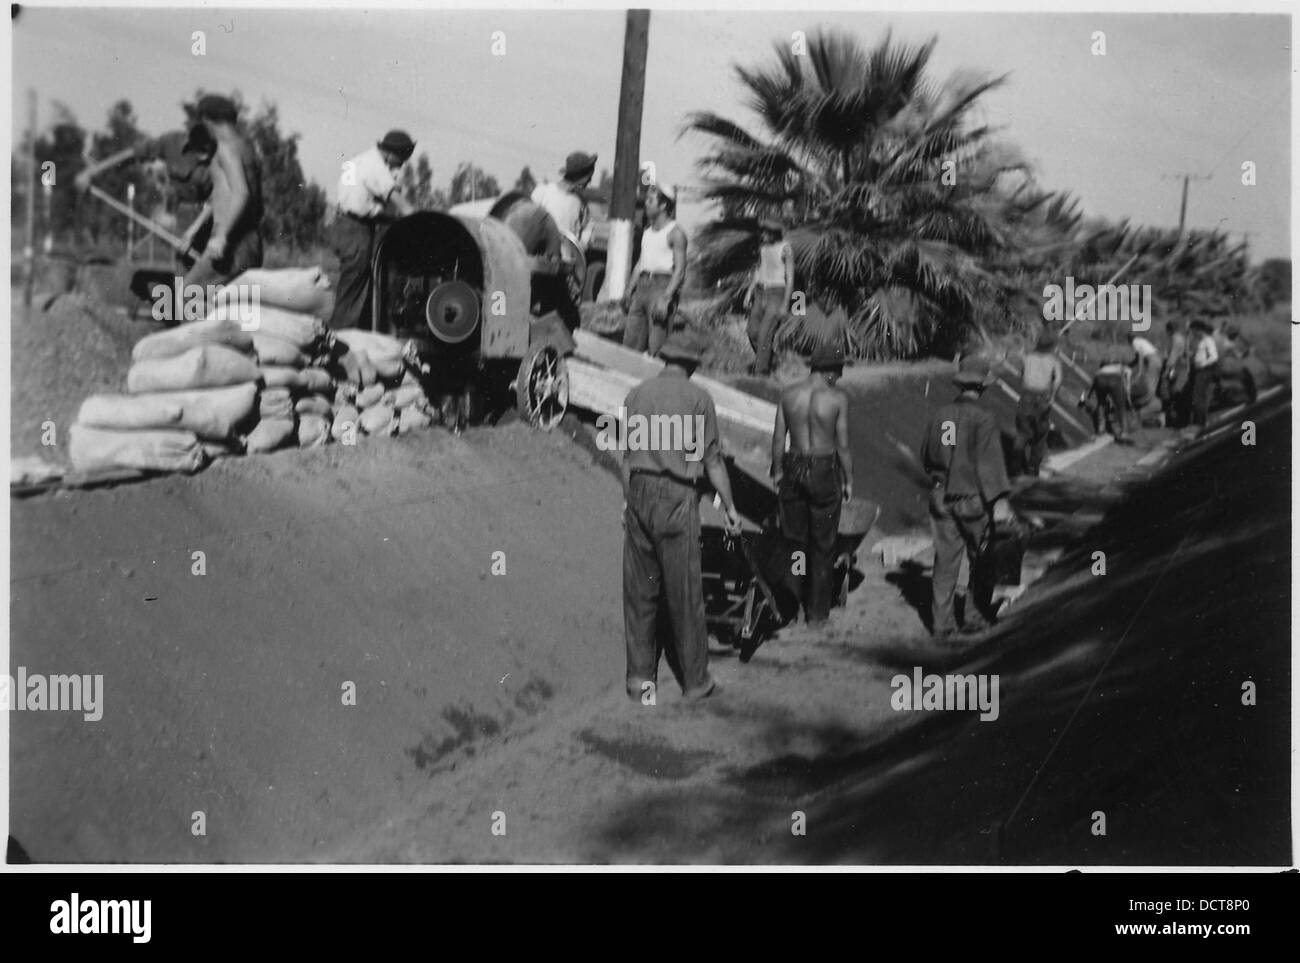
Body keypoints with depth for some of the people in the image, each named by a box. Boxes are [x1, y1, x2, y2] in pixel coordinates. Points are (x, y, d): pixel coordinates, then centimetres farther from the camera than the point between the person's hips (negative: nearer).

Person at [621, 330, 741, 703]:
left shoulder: (636, 394, 8)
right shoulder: (697, 397, -4)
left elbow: (627, 455, 11)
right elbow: (712, 459, -3)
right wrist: (730, 507, 5)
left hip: (639, 493, 4)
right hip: (677, 495, -4)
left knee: (639, 590, 10)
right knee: (685, 593, 3)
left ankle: (639, 677, 14)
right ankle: (695, 679, 12)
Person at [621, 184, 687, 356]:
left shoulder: (675, 233, -7)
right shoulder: (647, 231, 18)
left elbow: (680, 270, -13)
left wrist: (666, 298, -21)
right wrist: (629, 290, 18)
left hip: (663, 285, -8)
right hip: (642, 285, 8)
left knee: (656, 347, -12)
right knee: (630, 343, 3)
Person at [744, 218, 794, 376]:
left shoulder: (785, 249, -15)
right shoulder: (763, 246, 5)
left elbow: (790, 277, -13)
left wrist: (785, 304, -16)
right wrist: (749, 293, 11)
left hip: (777, 294, -7)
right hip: (761, 292, 7)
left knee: (765, 334, -12)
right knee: (752, 330, 8)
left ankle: (760, 371, -4)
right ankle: (765, 359, 32)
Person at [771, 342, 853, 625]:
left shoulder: (789, 394, -1)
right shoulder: (837, 398, -11)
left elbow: (778, 438, 2)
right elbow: (843, 445, -8)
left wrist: (777, 472, 13)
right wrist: (849, 480, 2)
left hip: (794, 469, 3)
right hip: (825, 471, -3)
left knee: (794, 539, 13)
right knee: (823, 545, 8)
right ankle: (817, 612, 14)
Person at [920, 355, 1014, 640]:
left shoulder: (940, 415, 2)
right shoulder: (983, 418, -14)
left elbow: (926, 456, 14)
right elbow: (990, 461, -22)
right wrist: (1000, 500, -25)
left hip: (942, 497, 4)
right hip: (974, 499, -4)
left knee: (945, 560, 8)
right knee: (982, 558, 14)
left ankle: (941, 622, 7)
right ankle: (975, 616, 21)